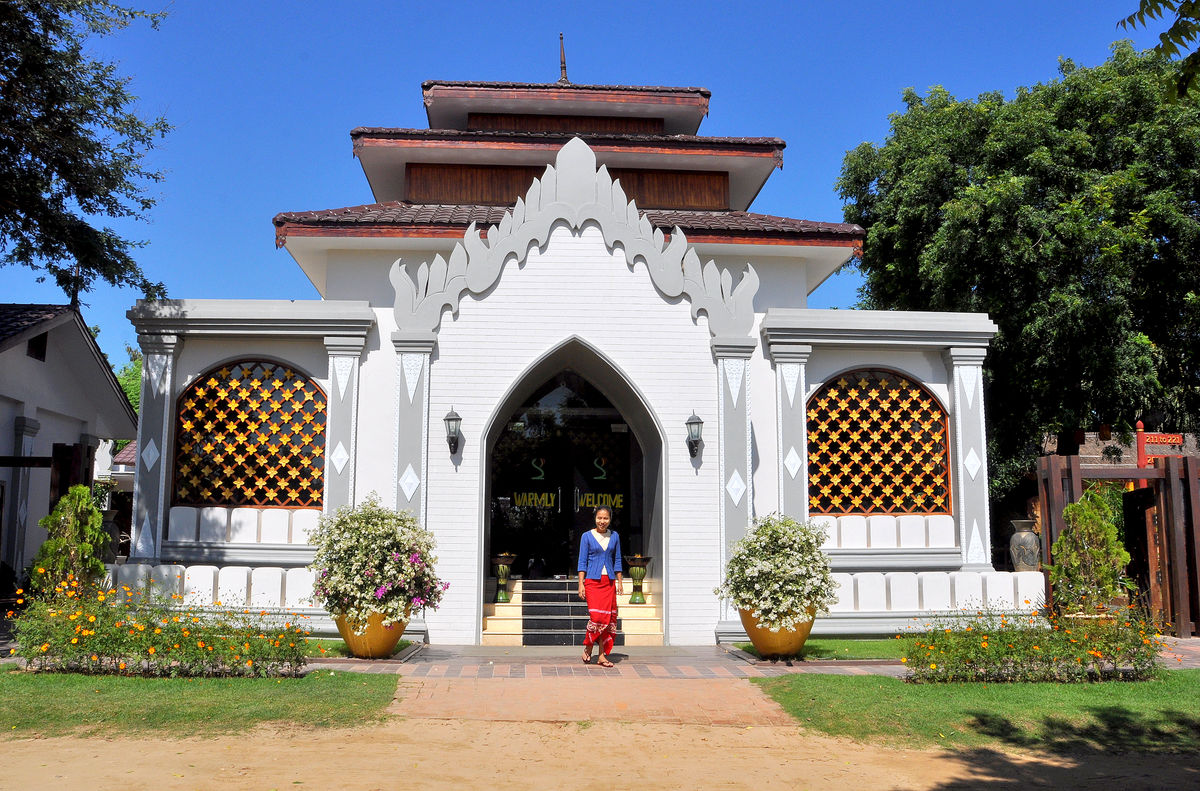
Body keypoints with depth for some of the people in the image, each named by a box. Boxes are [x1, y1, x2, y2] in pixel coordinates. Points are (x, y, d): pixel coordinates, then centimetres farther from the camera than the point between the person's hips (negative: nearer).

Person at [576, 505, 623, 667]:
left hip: (609, 581, 4)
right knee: (597, 616, -13)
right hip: (592, 581, -4)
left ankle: (603, 655, 8)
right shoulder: (587, 536, 0)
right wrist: (581, 584, -5)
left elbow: (617, 560, 15)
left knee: (608, 617, 1)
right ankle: (587, 649, 6)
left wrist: (620, 582, 11)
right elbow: (582, 562, 0)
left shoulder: (614, 536, 9)